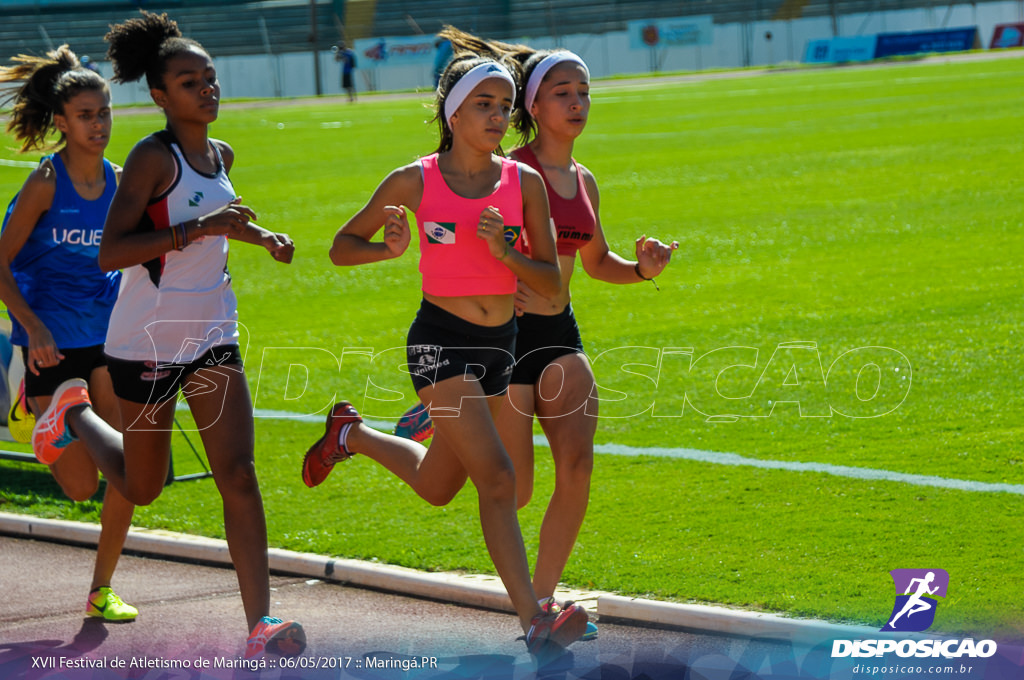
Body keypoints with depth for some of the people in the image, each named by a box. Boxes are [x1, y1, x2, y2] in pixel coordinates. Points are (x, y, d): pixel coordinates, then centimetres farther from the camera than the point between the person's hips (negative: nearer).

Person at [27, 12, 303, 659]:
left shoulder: (221, 156, 7)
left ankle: (261, 624, -12)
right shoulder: (153, 158, -16)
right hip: (148, 339, -5)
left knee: (239, 474, -9)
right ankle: (75, 412, 42)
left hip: (213, 335, 5)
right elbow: (109, 253, -25)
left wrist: (260, 235, 12)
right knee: (142, 487, 12)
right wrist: (196, 228, -31)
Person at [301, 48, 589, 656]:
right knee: (498, 479, -19)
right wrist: (389, 248, -18)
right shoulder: (415, 182, -7)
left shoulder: (525, 183, 0)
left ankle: (352, 434, 45)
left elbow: (551, 280, 1)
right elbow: (342, 247, 3)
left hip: (502, 344, 5)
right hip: (441, 341, -5)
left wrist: (506, 253, -18)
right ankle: (535, 624, -19)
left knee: (436, 487, 18)